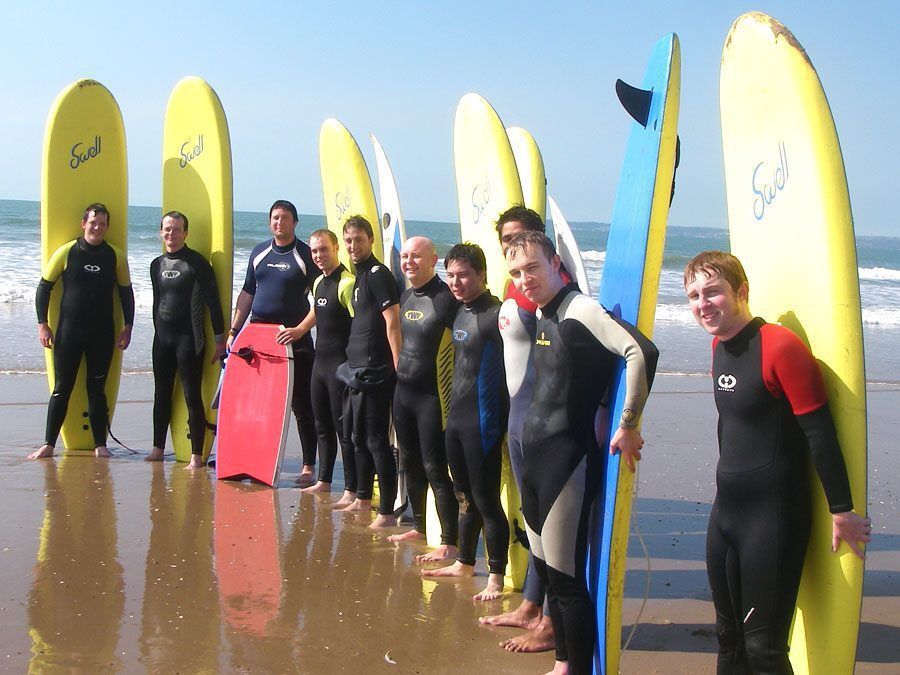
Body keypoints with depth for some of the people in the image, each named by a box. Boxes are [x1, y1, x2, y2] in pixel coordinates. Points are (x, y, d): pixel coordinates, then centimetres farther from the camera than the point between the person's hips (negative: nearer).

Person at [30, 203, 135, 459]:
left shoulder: (116, 256, 2)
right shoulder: (66, 252, -2)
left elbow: (126, 292, 12)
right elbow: (44, 287, 4)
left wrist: (128, 327, 7)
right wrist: (42, 324, -1)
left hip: (102, 335, 1)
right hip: (68, 332, -1)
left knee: (97, 390, 5)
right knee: (61, 389, 3)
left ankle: (100, 445, 12)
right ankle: (48, 445, 9)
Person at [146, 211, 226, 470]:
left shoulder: (197, 263, -8)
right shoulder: (157, 265, 12)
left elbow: (213, 301, -9)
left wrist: (219, 338, -11)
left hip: (189, 339, -6)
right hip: (162, 338, 7)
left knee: (192, 397, -6)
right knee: (162, 394, 12)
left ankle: (196, 455, -3)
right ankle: (158, 448, 21)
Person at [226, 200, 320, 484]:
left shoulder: (306, 255, -3)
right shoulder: (259, 252, 13)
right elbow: (247, 293, 19)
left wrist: (300, 330, -17)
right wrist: (233, 330, 14)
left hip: (293, 336, -5)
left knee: (301, 404, -3)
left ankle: (308, 466, 2)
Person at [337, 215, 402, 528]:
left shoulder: (378, 274, -12)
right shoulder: (360, 276, 17)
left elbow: (393, 322, -18)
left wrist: (397, 367, -21)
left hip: (375, 373, -10)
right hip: (358, 370, 10)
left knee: (376, 440, -7)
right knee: (359, 437, 19)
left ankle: (387, 512, -3)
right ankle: (363, 499, 33)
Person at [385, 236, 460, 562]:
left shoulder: (447, 298, -15)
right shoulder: (405, 297, 9)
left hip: (433, 397, -8)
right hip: (403, 391, 8)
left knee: (435, 468, -5)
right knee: (411, 463, 17)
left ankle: (449, 542, 2)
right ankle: (418, 526, 33)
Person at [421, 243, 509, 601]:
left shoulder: (497, 313, -16)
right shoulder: (460, 312, 10)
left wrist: (506, 422, -20)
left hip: (483, 423, -8)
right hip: (456, 417, 8)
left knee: (486, 499, -1)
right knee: (466, 497, 19)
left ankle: (496, 578, 8)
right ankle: (464, 563, 32)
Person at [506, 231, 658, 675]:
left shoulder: (581, 310, -15)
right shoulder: (541, 314, 12)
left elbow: (641, 352, -28)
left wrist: (628, 425, -23)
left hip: (568, 463, -9)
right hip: (534, 456, 9)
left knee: (566, 579, -5)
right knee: (546, 571, 17)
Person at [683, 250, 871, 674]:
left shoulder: (780, 346, -20)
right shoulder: (720, 345, 7)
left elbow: (820, 435, -18)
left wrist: (841, 512, -15)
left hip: (774, 515, -9)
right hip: (726, 509, 9)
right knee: (728, 637, 17)